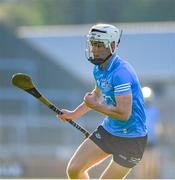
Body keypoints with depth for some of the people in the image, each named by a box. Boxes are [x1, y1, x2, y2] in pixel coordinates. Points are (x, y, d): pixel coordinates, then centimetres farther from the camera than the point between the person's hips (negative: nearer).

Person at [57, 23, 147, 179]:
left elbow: (124, 113, -32)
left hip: (131, 138, -9)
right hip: (108, 130, 9)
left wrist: (94, 105, -19)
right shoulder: (99, 69, 3)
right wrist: (74, 114, 27)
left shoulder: (120, 73, -26)